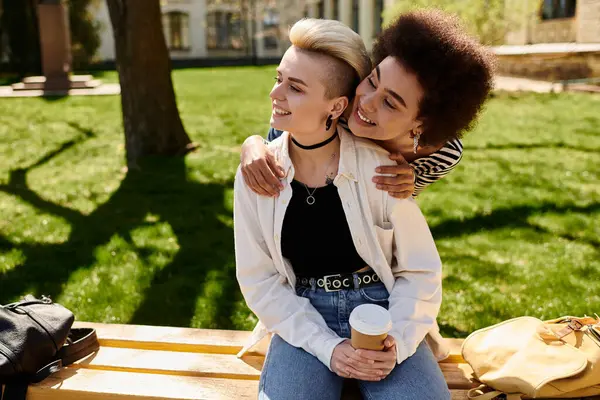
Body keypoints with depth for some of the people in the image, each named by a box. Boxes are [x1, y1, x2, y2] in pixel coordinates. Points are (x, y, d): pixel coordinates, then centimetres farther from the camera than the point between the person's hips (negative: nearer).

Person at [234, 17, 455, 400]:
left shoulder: (380, 168, -13)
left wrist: (397, 340, -20)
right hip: (303, 322, 1)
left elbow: (420, 271, -4)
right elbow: (259, 280, -3)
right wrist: (326, 347, -14)